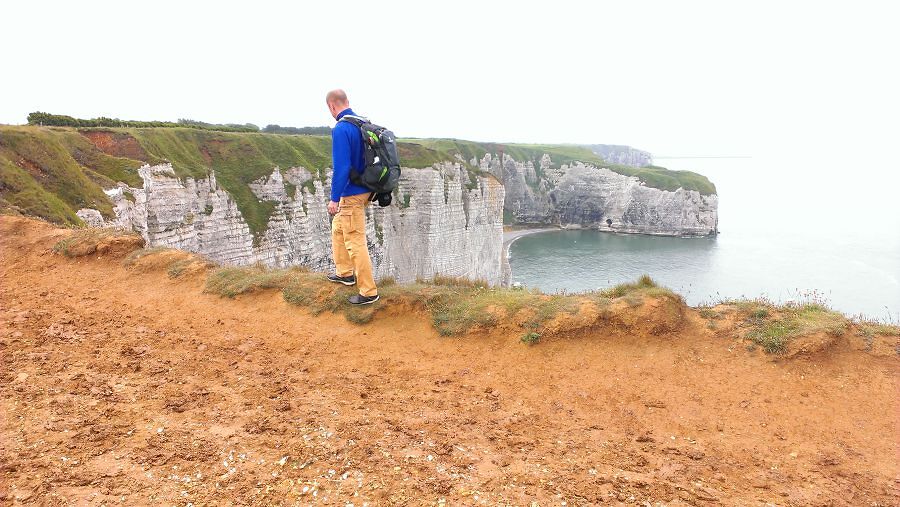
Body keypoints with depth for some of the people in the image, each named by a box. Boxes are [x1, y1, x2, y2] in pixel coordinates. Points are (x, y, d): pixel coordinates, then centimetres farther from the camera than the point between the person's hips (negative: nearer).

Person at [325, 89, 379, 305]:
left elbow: (341, 166, -24)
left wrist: (335, 198, -17)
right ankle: (345, 273, 37)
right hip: (365, 189, 9)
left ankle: (369, 292, 5)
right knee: (338, 228, 26)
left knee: (355, 242, -2)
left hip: (352, 194, -9)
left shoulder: (340, 129, -20)